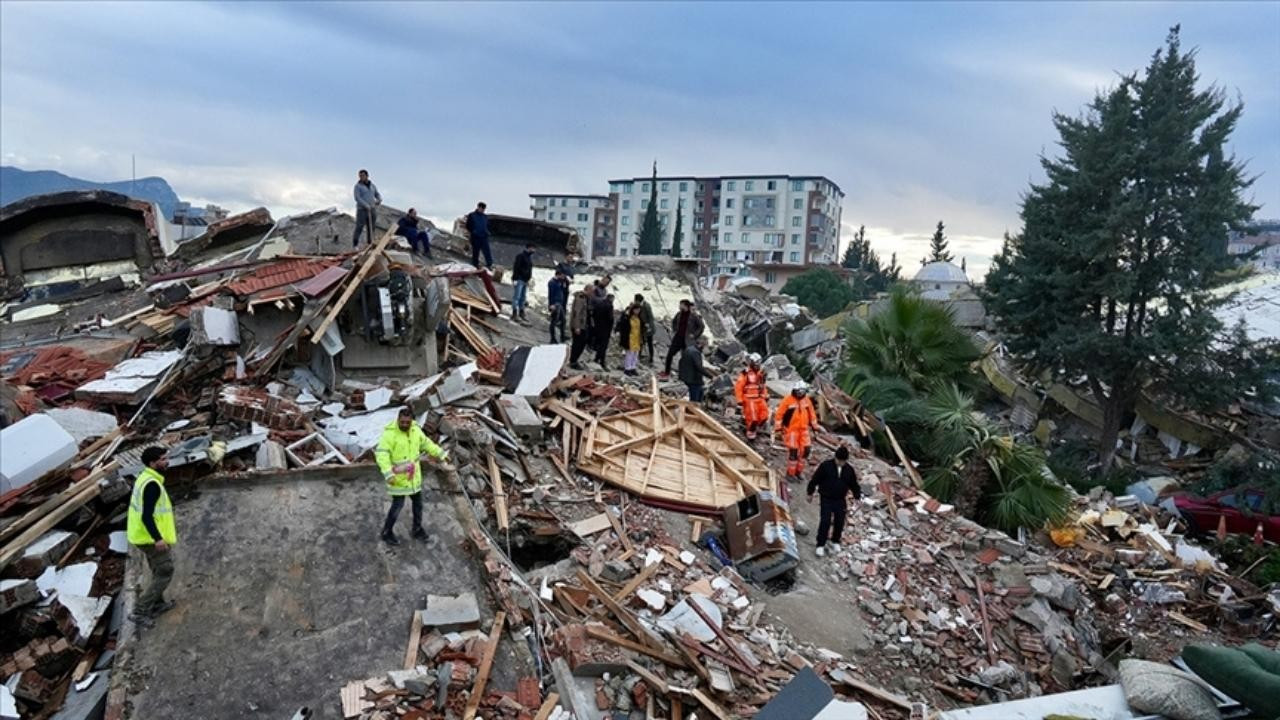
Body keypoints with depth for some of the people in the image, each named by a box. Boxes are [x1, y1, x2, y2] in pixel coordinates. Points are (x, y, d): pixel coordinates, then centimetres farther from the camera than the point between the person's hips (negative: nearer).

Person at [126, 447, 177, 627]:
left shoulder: (144, 478, 8)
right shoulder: (152, 485, -24)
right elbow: (146, 516, -30)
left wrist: (169, 528, 28)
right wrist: (158, 538, -38)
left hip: (143, 535, 10)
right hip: (152, 538, -10)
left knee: (158, 571, 23)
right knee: (165, 573, 1)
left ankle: (157, 604, 36)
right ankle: (140, 611, 4)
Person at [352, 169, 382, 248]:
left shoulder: (372, 185, 15)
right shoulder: (358, 186, -1)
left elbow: (377, 195, 18)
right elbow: (357, 198, -11)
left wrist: (379, 200, -7)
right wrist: (366, 205, -22)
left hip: (372, 210, 5)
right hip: (362, 210, -5)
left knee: (371, 228, 3)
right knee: (359, 227, -11)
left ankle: (370, 244, 8)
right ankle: (355, 245, -7)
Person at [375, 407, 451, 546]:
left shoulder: (415, 430, -3)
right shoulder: (389, 433, -22)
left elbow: (427, 443, 13)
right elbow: (381, 455, -29)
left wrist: (441, 454, 16)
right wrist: (388, 474, -40)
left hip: (413, 475, 6)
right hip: (398, 476, -6)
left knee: (418, 502, 15)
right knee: (398, 505, 1)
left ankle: (417, 530, 33)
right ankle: (387, 533, 23)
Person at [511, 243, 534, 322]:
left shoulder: (530, 257, 17)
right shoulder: (521, 256, -9)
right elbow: (516, 267, -14)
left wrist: (529, 279, 17)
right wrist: (515, 278, -19)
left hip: (525, 280, 8)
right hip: (520, 279, -8)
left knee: (523, 298, 10)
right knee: (517, 297, -8)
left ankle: (521, 313, 15)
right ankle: (514, 314, -9)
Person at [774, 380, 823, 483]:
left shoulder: (807, 400, 7)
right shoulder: (787, 400, -11)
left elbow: (811, 413, 18)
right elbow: (779, 414, -9)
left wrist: (815, 425, 20)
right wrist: (778, 427, -11)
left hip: (804, 429, 6)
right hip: (791, 430, -6)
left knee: (805, 450, 3)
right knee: (793, 451, -8)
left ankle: (798, 471, 18)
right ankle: (790, 473, 5)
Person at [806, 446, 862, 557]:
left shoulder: (849, 470, -1)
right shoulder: (825, 466, -12)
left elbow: (854, 485, 11)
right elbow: (815, 479, -5)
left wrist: (857, 496, 2)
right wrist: (810, 493, 0)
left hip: (840, 501, 4)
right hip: (826, 499, -4)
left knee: (839, 522, 9)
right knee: (825, 522, -9)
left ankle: (835, 542, 33)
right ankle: (820, 545, 2)